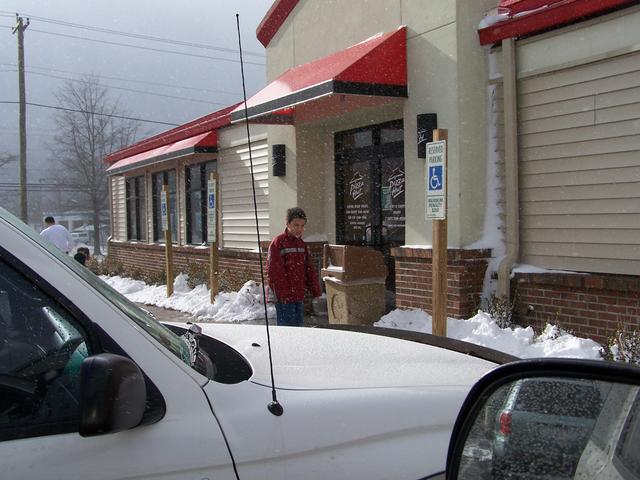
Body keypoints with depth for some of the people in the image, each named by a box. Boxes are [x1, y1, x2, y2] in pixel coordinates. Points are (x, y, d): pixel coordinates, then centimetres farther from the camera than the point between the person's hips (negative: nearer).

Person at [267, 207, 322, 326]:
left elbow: (309, 268, 18)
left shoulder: (302, 244, 14)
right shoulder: (278, 243, -11)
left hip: (299, 295, 8)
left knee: (298, 324, 13)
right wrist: (282, 293, -18)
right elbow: (274, 271, -15)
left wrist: (316, 290, 13)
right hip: (284, 297, -8)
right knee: (287, 326, -6)